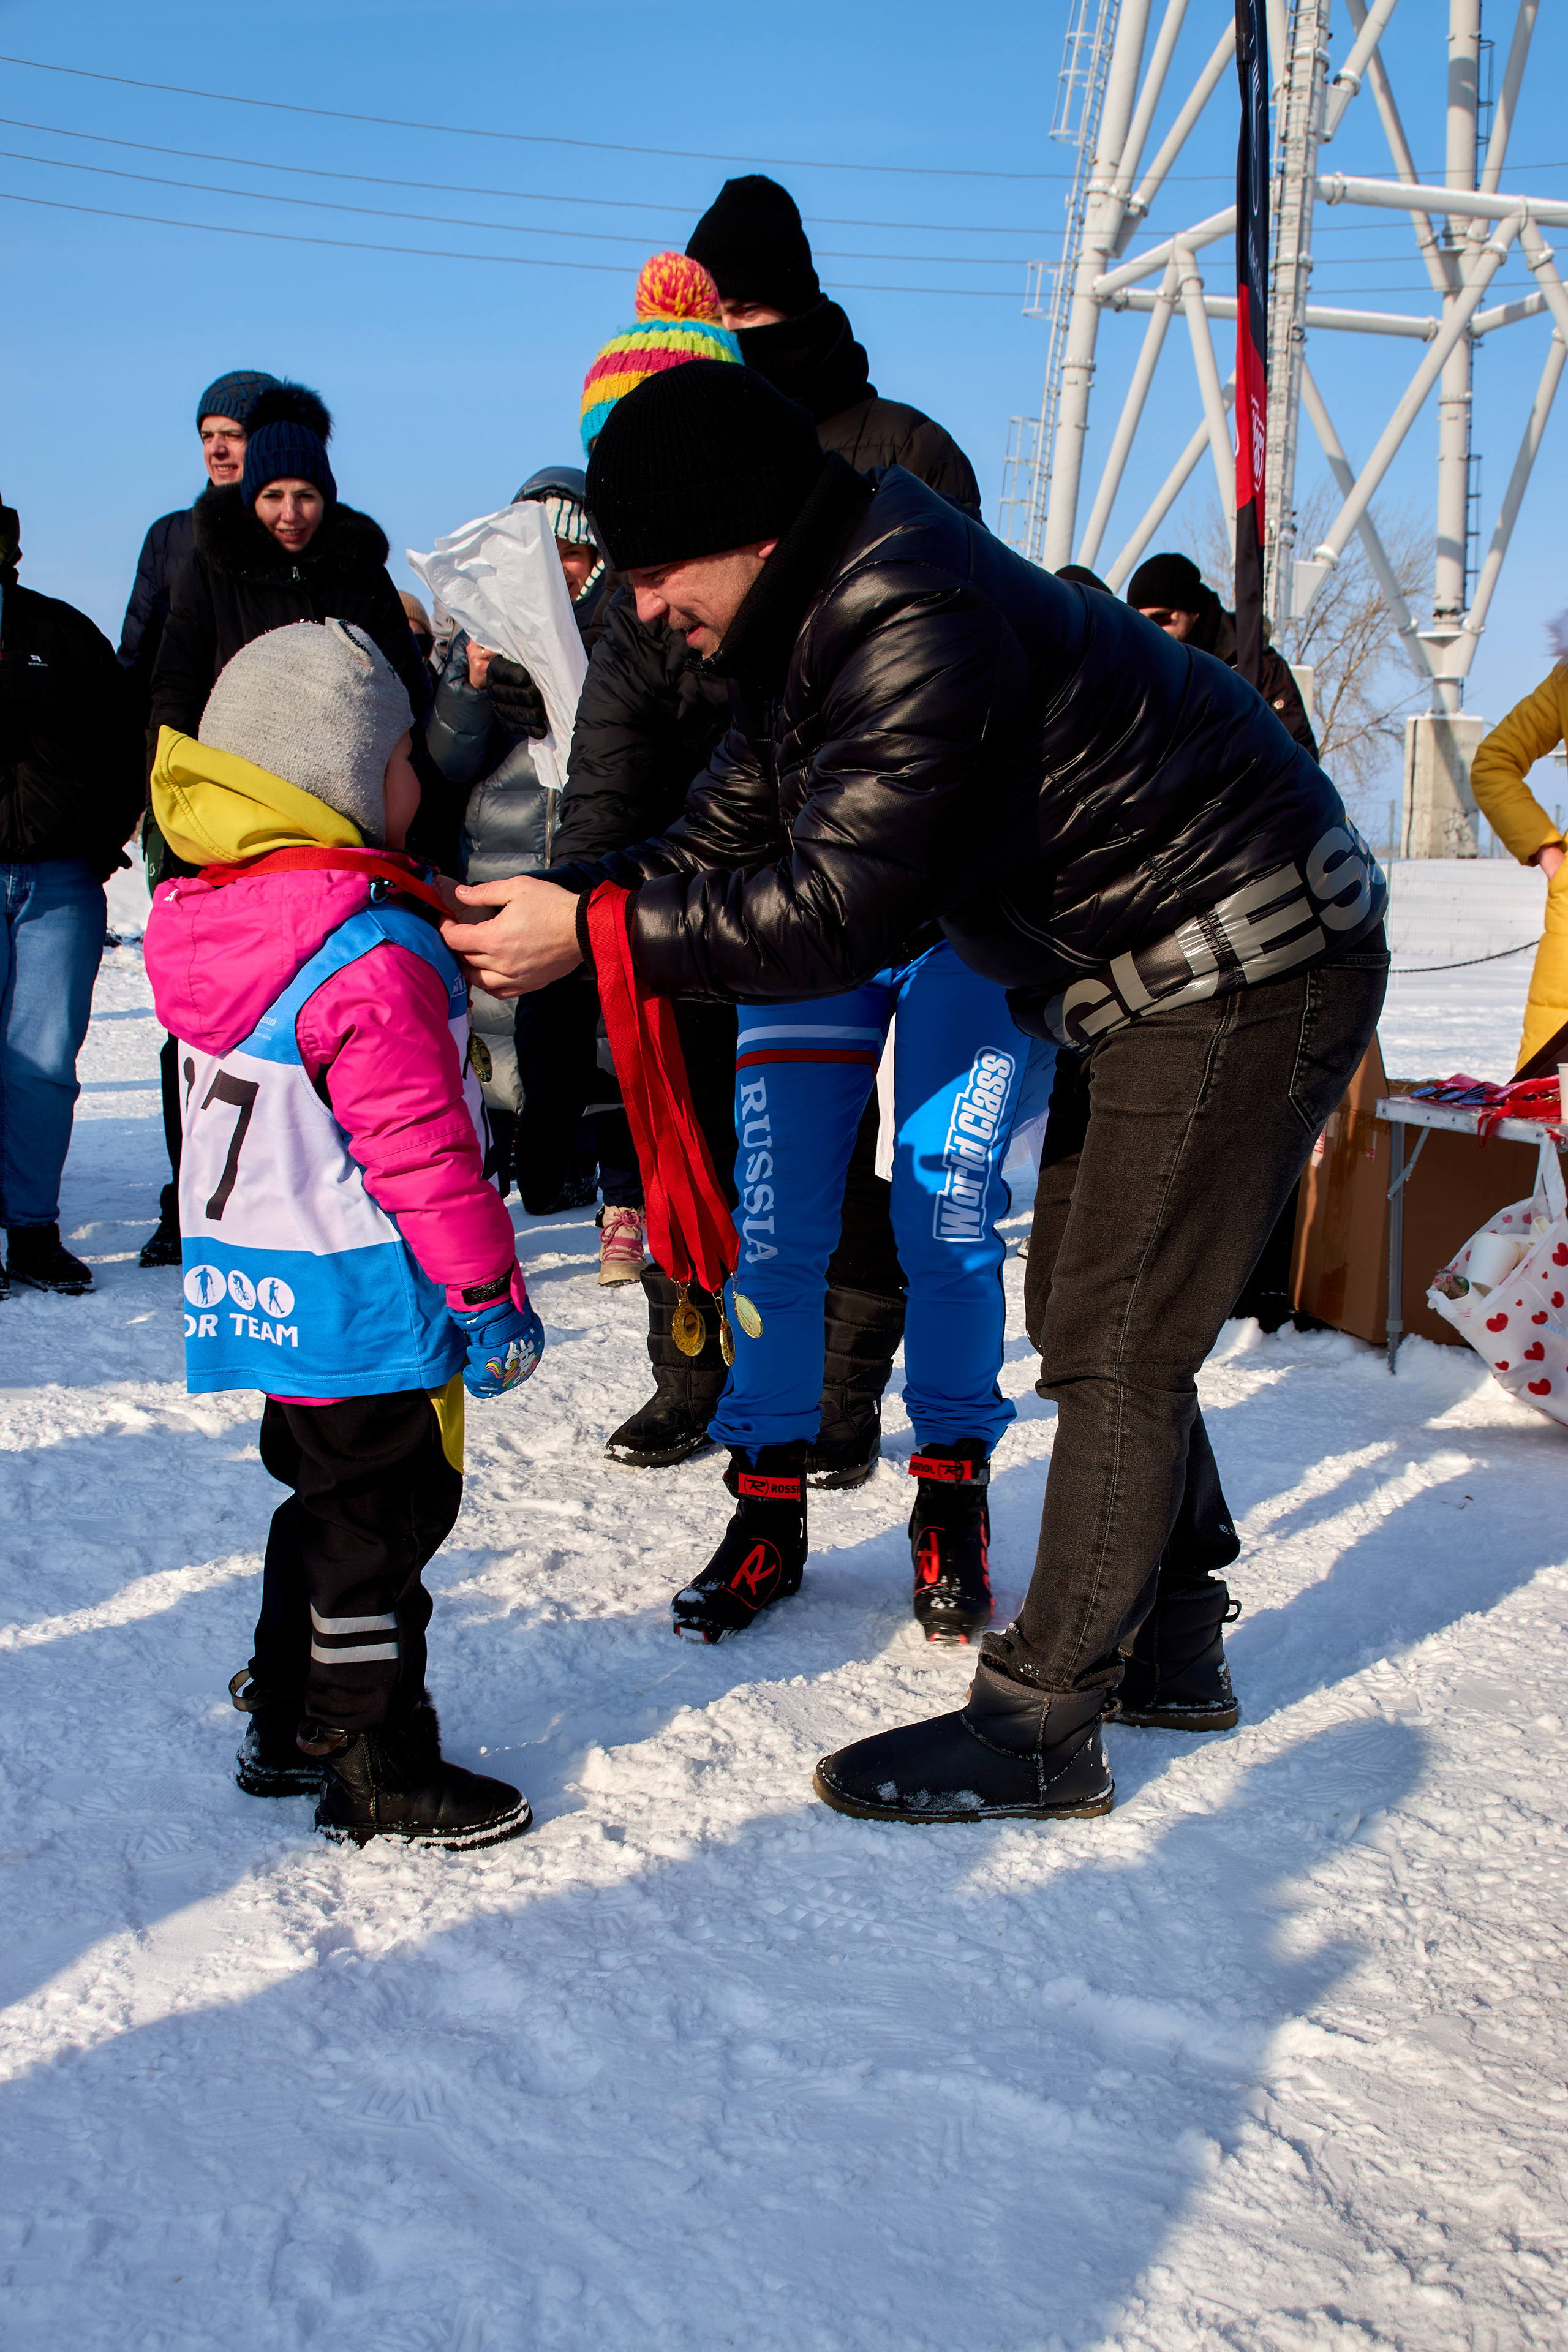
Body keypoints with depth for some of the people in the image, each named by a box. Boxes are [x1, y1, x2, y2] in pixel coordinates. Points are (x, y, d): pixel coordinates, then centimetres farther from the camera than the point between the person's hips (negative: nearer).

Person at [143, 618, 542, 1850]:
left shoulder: (210, 926, 5)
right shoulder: (370, 958, -24)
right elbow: (420, 1149, -23)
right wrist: (489, 1292, -13)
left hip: (265, 1284, 9)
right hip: (366, 1303, -9)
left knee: (325, 1502, 22)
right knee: (380, 1519, 2)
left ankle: (288, 1725, 34)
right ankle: (382, 1772, 12)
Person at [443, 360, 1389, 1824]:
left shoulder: (920, 628, -28)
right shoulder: (817, 626, 6)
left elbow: (830, 911, -29)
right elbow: (722, 844, 4)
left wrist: (592, 930, -25)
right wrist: (536, 907, -9)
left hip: (1250, 971, -10)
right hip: (1165, 975, 10)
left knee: (1119, 1348, -8)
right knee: (1085, 1302, 15)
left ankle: (1039, 1728, 0)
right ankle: (1169, 1638, 28)